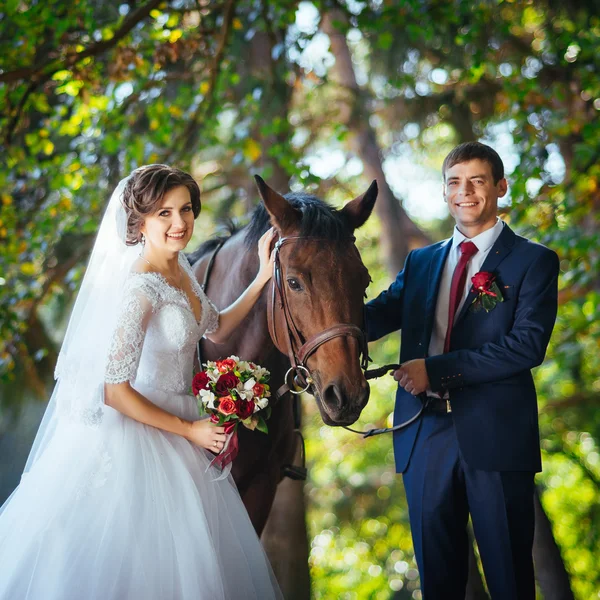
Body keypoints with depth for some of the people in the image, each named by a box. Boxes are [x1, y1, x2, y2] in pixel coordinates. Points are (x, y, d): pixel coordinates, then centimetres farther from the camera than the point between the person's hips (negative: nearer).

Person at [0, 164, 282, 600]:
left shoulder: (181, 269, 0)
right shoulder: (141, 289, -26)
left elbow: (216, 329, 17)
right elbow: (115, 391, -26)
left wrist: (265, 276, 6)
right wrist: (188, 430, -17)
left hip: (180, 422, 9)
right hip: (141, 431, -9)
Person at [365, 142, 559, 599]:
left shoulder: (533, 261, -1)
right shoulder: (421, 262, 15)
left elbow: (528, 344, -14)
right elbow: (375, 318, 2)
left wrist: (437, 369, -19)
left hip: (495, 437, -4)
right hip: (425, 437, 4)